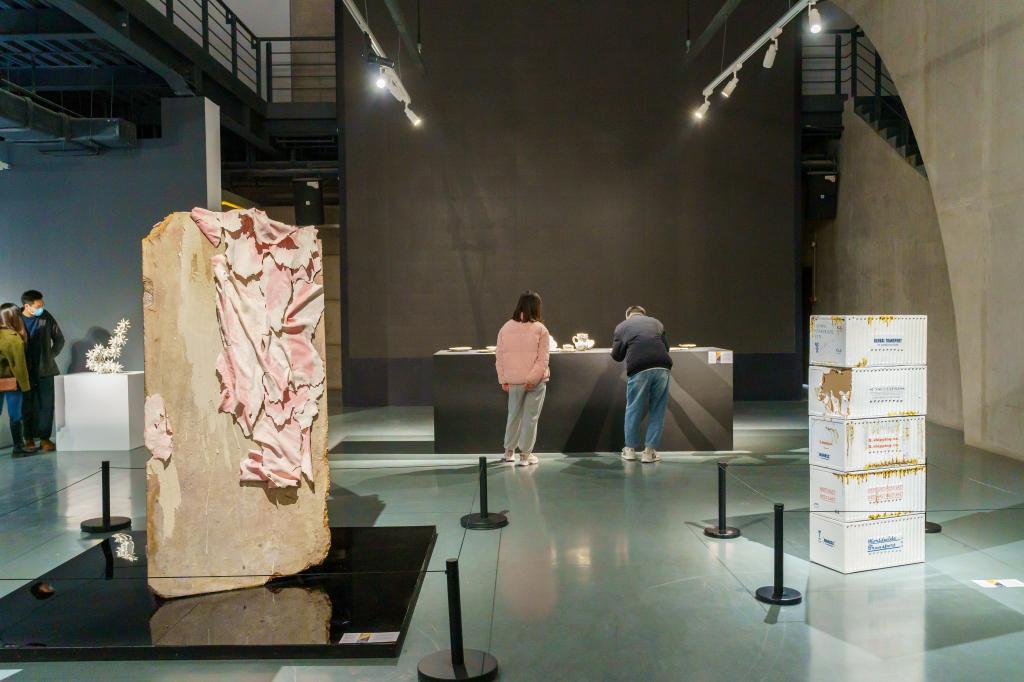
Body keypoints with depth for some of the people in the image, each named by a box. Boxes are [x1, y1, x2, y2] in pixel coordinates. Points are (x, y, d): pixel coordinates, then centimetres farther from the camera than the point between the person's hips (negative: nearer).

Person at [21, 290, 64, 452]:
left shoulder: (46, 317, -1)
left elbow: (59, 339, 10)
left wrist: (51, 356, 5)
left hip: (46, 370, 1)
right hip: (25, 371, -1)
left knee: (47, 406, 0)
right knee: (27, 406, 5)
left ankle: (44, 438, 7)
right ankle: (29, 439, 14)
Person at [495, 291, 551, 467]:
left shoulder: (506, 328, 2)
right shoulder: (540, 329, -7)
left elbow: (499, 356, 2)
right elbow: (542, 359, -14)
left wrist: (503, 380, 6)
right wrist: (532, 379, -14)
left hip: (513, 381, 3)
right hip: (536, 382, -3)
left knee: (514, 415, 17)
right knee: (531, 417, 5)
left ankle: (509, 451, 27)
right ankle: (525, 454, 10)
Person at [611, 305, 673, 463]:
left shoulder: (622, 326, 17)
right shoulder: (656, 322, 23)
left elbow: (616, 355, 16)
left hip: (639, 370, -1)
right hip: (662, 367, 2)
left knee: (634, 409, 13)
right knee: (657, 410, 11)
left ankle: (630, 449, 22)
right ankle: (650, 451, 13)